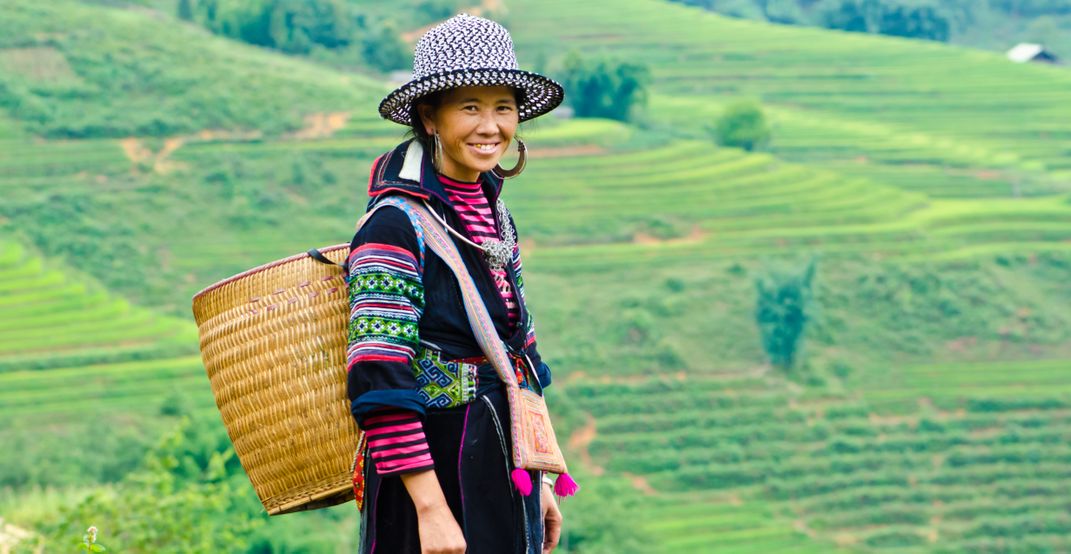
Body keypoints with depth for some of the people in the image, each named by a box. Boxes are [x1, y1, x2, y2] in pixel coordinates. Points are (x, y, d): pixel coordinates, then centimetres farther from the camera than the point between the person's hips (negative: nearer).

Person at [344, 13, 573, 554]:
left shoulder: (495, 219, 9)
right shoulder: (396, 225, -14)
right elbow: (379, 385, -20)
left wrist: (535, 483, 17)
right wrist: (431, 506, -24)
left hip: (505, 476, 7)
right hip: (433, 475, -7)